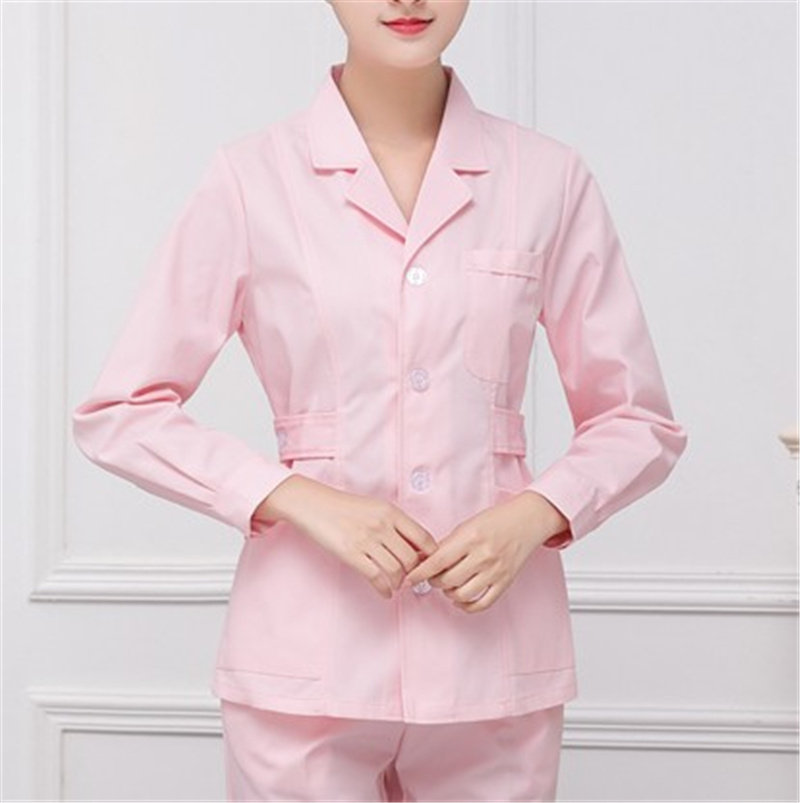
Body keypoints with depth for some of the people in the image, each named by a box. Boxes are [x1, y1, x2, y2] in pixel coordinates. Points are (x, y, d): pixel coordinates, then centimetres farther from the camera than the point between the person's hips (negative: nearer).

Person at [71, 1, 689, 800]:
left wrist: (536, 514, -11)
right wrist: (301, 497, -14)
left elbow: (638, 420, 7)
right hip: (306, 666, -1)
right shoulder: (252, 178, -3)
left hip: (496, 664, 2)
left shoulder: (549, 178, 1)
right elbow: (117, 413, -1)